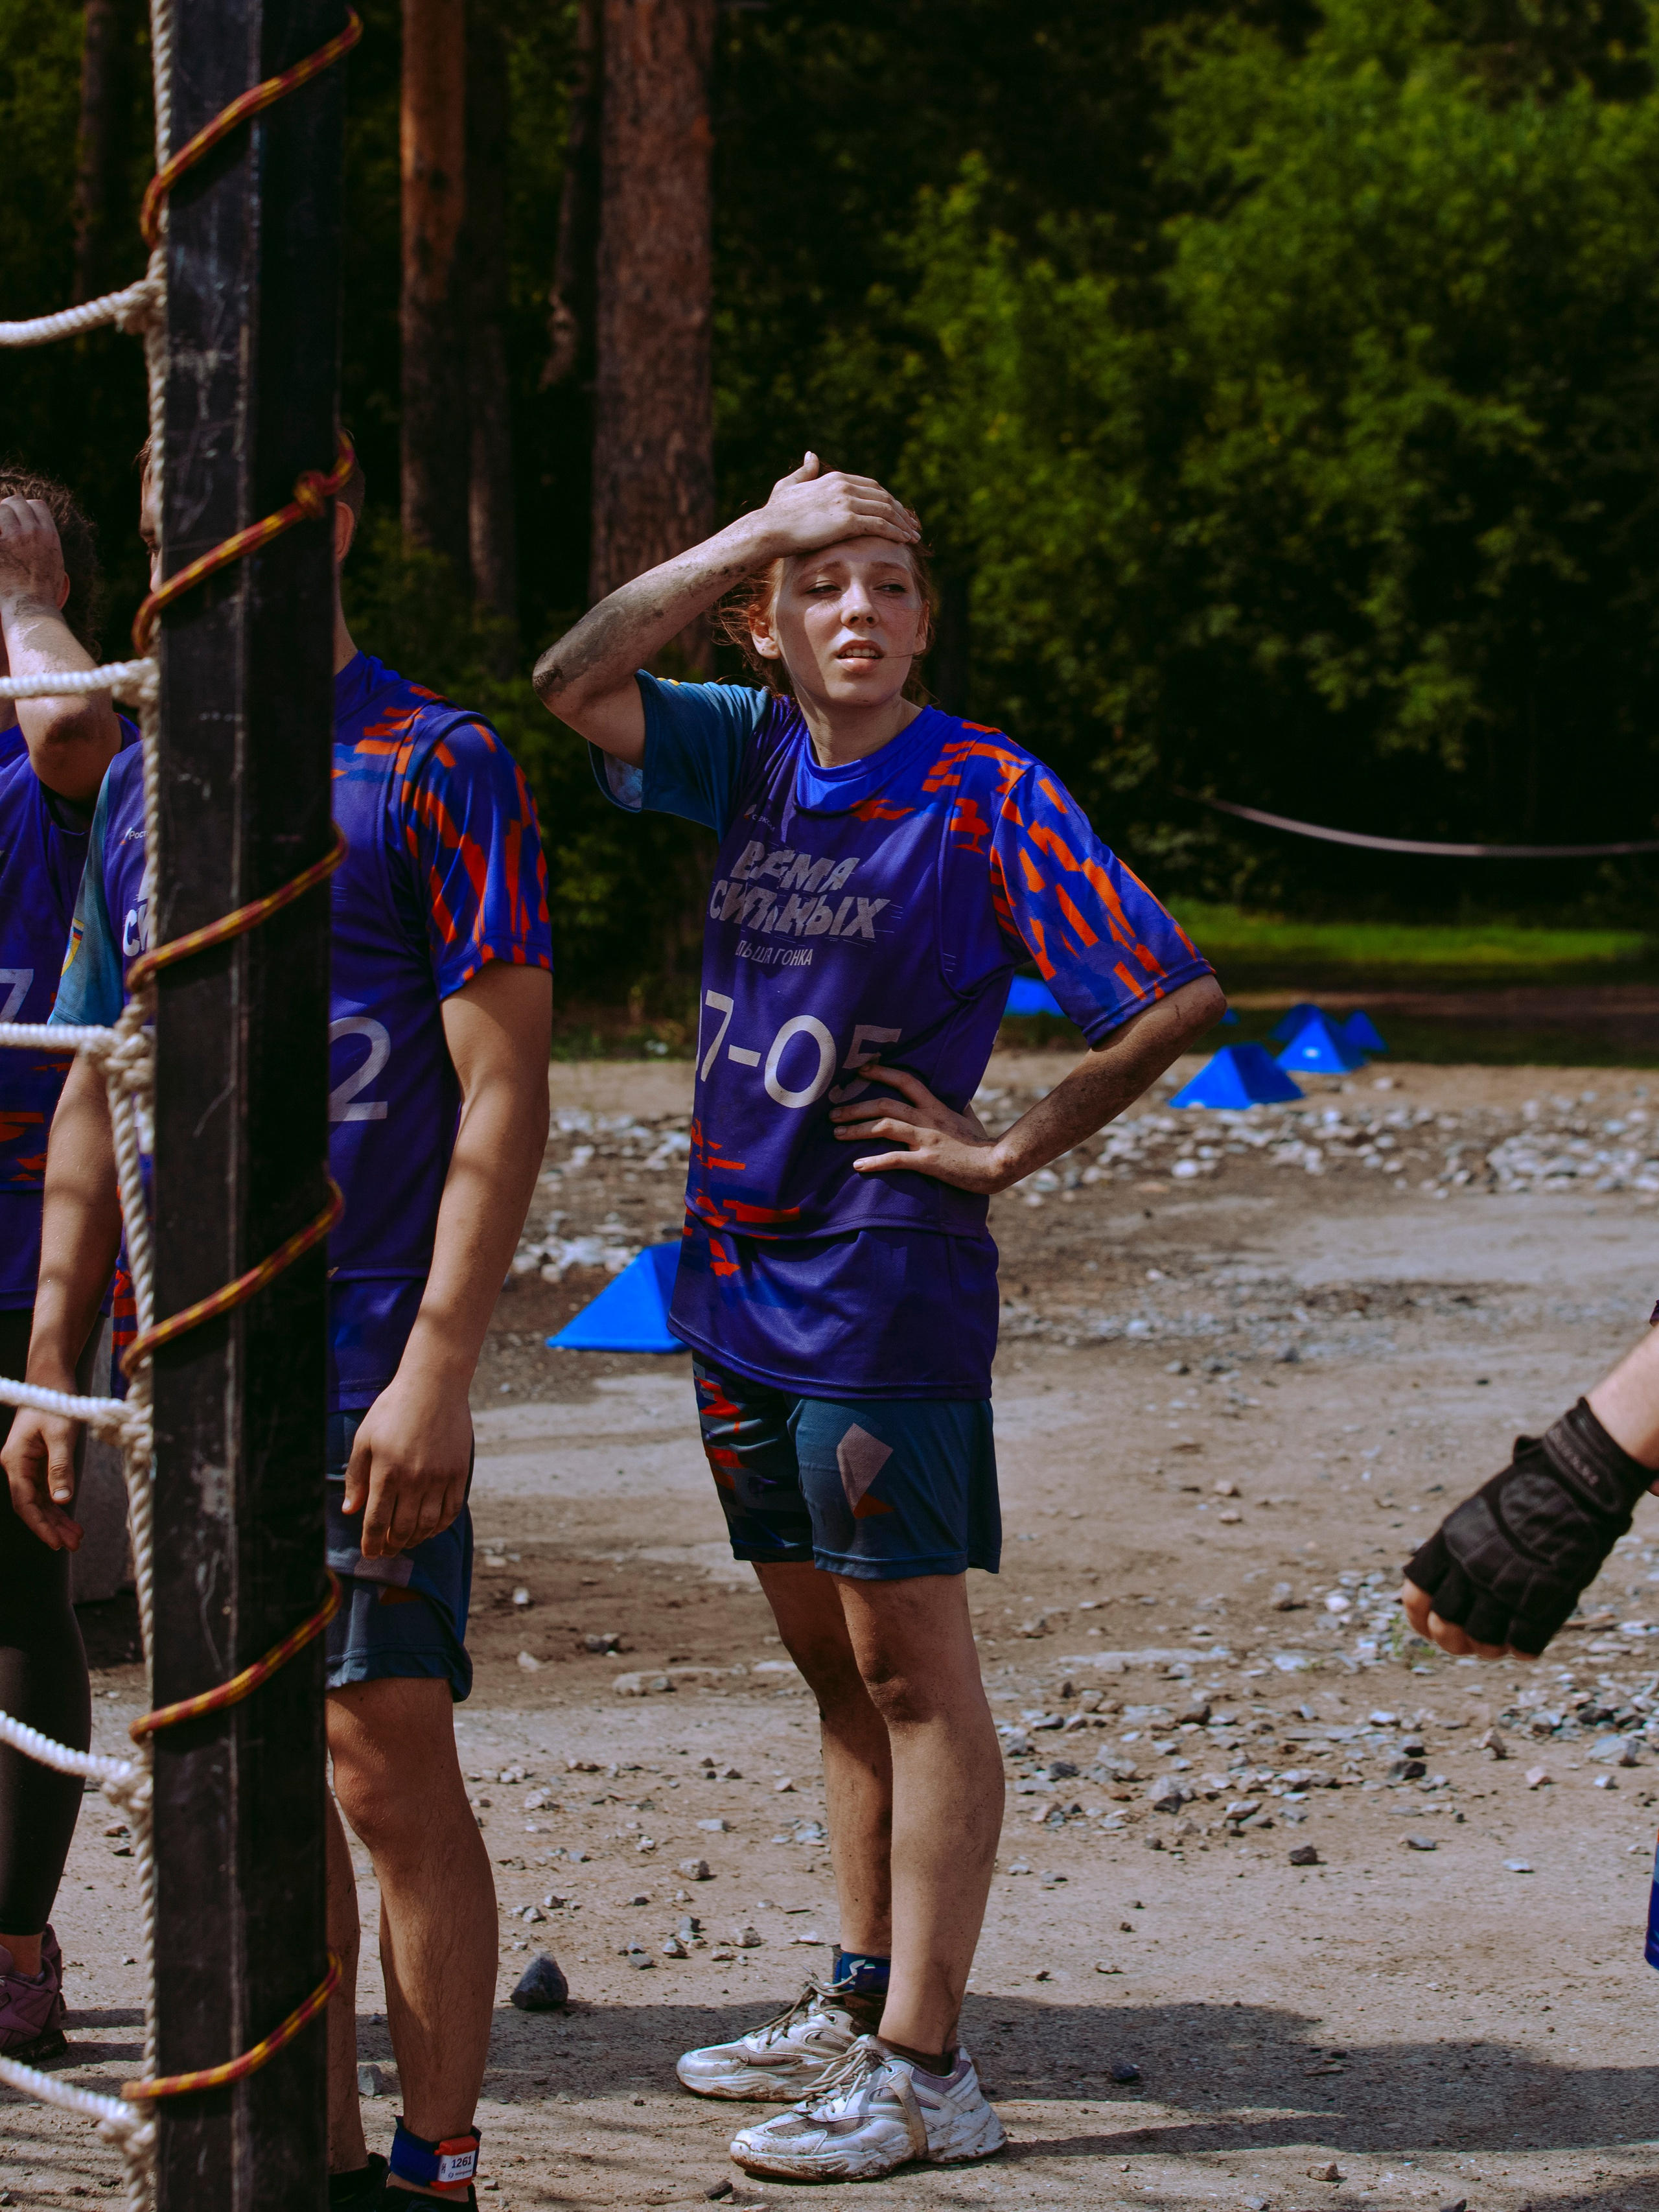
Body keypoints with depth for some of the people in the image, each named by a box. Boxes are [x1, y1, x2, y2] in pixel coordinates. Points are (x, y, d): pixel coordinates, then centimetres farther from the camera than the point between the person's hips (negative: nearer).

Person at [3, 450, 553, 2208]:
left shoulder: (436, 767, -6)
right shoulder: (143, 788, 13)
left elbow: (503, 1094, -10)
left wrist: (436, 1369, -17)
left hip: (366, 1367, -6)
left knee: (389, 1764, -5)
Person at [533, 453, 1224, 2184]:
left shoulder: (985, 793, -10)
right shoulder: (751, 752, 7)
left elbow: (1178, 998, -10)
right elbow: (574, 687, -8)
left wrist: (1006, 1153, -8)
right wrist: (749, 535, -10)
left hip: (884, 1286, -6)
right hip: (739, 1273, 6)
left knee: (910, 1669, -4)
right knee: (834, 1669, 15)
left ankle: (922, 2070, -2)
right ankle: (857, 2005, 25)